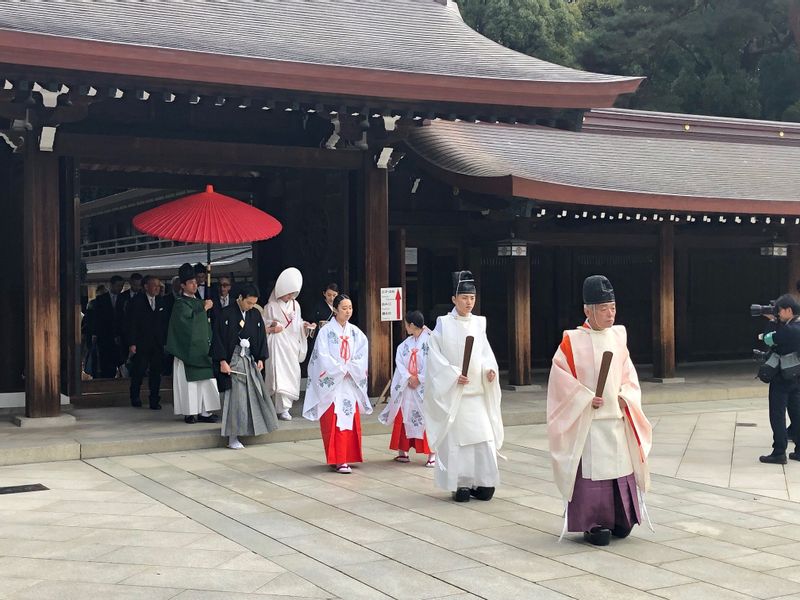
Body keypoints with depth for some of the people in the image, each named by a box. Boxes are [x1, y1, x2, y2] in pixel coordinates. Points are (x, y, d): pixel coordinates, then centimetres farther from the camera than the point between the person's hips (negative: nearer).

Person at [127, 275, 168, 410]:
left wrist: (166, 341, 3)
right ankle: (135, 397, 21)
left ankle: (154, 400, 8)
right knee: (138, 372, 2)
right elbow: (132, 323, -5)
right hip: (141, 344, -3)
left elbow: (164, 323, 11)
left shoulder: (161, 302, 10)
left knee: (156, 371, 2)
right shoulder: (137, 301, -2)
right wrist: (132, 343, -11)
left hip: (158, 344, 3)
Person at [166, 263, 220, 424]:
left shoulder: (199, 302, 17)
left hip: (202, 349, 7)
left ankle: (204, 412, 3)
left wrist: (209, 343, 13)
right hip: (188, 350, -7)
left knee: (206, 380, 2)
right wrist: (204, 309, -10)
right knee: (190, 382, -5)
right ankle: (190, 412, 0)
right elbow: (189, 320, -19)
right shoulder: (180, 304, -5)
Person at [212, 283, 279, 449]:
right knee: (234, 398, -6)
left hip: (250, 361, 5)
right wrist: (223, 361, -14)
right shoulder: (226, 314, -9)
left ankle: (252, 427, 19)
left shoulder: (256, 315, 7)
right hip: (232, 361, -5)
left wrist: (260, 359, 4)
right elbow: (218, 339, -9)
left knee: (254, 395, 6)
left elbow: (261, 337, 13)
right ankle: (232, 437, -3)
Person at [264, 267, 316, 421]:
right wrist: (272, 327, -19)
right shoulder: (272, 306, -5)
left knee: (292, 373, 2)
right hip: (277, 344, -5)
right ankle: (283, 408, -9)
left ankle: (282, 407, 9)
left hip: (292, 345, 6)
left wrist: (304, 325, -1)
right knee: (279, 374, -12)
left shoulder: (295, 305, 10)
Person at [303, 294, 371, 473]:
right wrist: (341, 370, -11)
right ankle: (338, 460, -5)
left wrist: (349, 370, -10)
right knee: (334, 421, -6)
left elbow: (362, 356, 3)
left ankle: (347, 457, 11)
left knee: (351, 420, 4)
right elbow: (323, 357, -11)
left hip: (350, 383, 5)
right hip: (331, 383, -5)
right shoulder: (326, 331, -5)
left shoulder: (356, 332, 8)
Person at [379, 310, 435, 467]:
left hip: (424, 387, -6)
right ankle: (403, 452, 14)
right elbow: (400, 362, 4)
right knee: (403, 418, 6)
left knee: (428, 418, -7)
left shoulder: (430, 340, -7)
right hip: (406, 386, 6)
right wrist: (409, 377, -10)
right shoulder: (406, 344, 11)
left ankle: (432, 454, -3)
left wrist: (419, 379, -13)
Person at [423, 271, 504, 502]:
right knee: (456, 439, -3)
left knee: (483, 436, -1)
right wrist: (454, 375, -16)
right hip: (452, 392, -4)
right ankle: (459, 485, 5)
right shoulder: (443, 324, -2)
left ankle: (482, 482, 8)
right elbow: (435, 355, -5)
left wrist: (489, 369, -7)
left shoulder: (479, 323, 10)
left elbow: (486, 352, 13)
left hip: (477, 390, 4)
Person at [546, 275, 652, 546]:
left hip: (618, 419, 5)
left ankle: (621, 520, 23)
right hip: (588, 422, -5)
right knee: (592, 471, -4)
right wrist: (586, 399, -15)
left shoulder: (618, 337, 6)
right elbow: (561, 375, -8)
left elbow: (628, 372, 13)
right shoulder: (572, 341, -8)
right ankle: (593, 524, 6)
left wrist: (625, 396, -3)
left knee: (622, 468, 9)